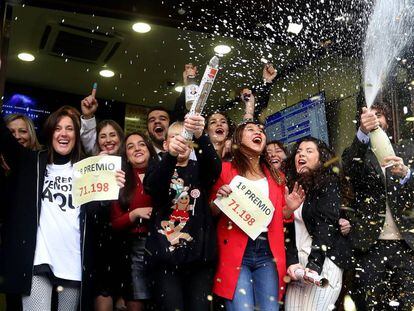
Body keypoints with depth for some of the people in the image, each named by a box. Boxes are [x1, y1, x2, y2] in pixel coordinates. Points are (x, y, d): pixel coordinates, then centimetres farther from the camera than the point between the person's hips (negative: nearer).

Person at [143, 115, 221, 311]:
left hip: (199, 254, 1)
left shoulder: (200, 169, 12)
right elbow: (152, 186, -16)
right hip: (165, 255, -1)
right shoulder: (158, 168, 9)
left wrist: (200, 136, -34)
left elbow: (214, 166, -13)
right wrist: (170, 155, -36)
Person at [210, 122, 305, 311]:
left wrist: (289, 208, 2)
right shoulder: (226, 169, 5)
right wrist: (219, 199, -14)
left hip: (268, 252, 4)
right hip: (235, 251, -3)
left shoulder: (275, 176, 16)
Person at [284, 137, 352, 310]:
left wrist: (314, 264, -21)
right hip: (298, 262, 5)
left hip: (323, 262, -5)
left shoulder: (329, 183, -1)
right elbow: (288, 229, 7)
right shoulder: (292, 186, 13)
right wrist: (291, 262, -7)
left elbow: (326, 226, -11)